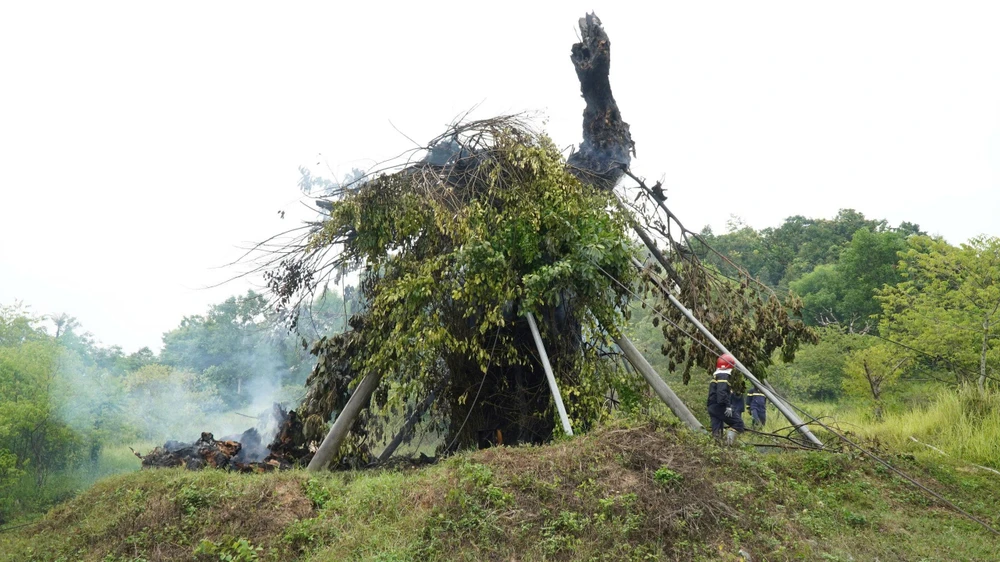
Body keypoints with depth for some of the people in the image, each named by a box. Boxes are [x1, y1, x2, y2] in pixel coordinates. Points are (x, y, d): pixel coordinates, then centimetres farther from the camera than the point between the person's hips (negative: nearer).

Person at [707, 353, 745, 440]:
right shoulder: (723, 376, -9)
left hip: (712, 407, 10)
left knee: (717, 431, 8)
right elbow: (722, 392, -23)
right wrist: (728, 406, -24)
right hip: (720, 407, -10)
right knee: (738, 423, -7)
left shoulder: (715, 376, 23)